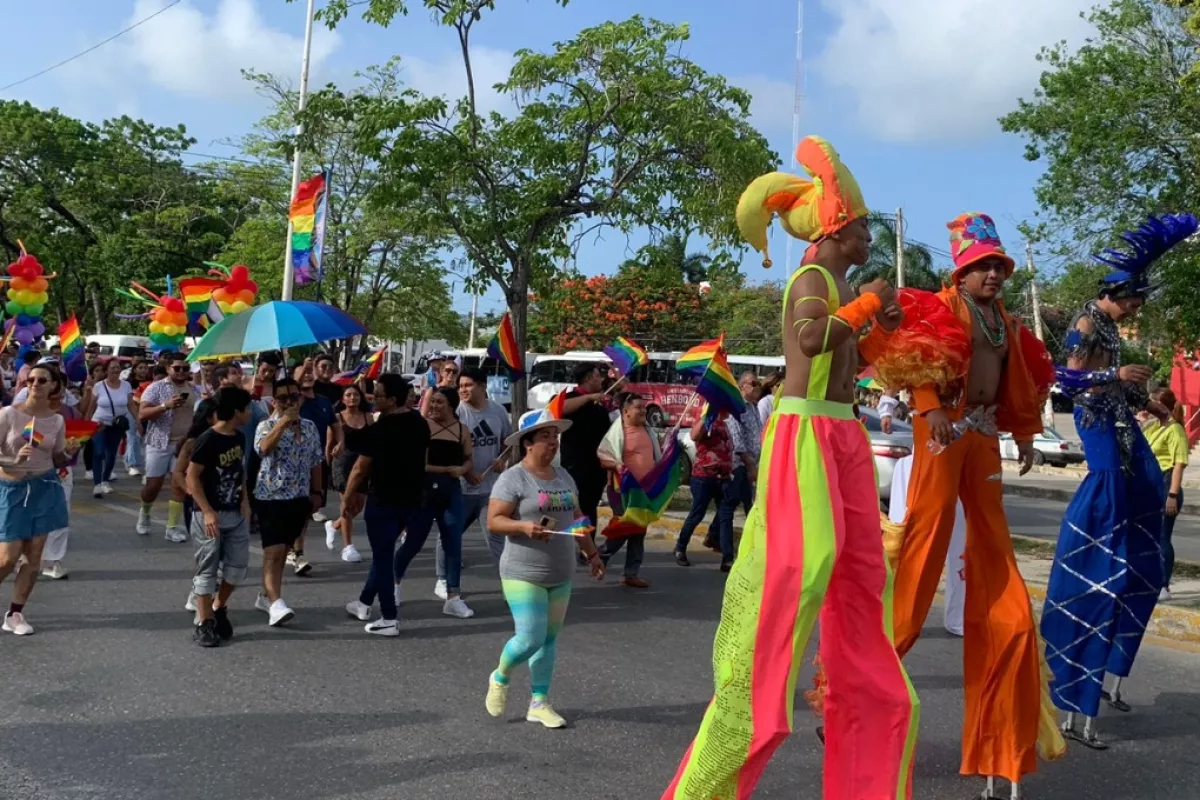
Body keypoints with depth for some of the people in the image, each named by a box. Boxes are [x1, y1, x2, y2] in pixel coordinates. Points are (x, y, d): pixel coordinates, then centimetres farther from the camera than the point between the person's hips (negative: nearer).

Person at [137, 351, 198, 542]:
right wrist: (165, 405, -24)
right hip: (160, 443, -3)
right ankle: (144, 513, 32)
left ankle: (173, 527, 4)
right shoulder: (156, 387, -4)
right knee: (154, 484, 2)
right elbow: (142, 414, -12)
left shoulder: (194, 391, 9)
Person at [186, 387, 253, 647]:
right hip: (210, 515, -7)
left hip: (236, 514, 7)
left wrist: (244, 499, 5)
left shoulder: (239, 438, 6)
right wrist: (207, 512, -20)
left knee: (238, 565, 8)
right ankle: (204, 624, 10)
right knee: (207, 569, 1)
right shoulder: (208, 440, -17)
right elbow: (192, 477, -15)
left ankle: (219, 609, 28)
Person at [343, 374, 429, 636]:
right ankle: (364, 603, 35)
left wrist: (349, 497, 0)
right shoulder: (420, 424, 4)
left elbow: (360, 468, -13)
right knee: (384, 552, 21)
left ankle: (389, 620, 3)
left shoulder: (382, 428, -17)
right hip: (411, 500, 7)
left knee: (383, 557, 1)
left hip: (383, 501, -7)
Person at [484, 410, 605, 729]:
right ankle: (500, 678, 21)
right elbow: (493, 521, -14)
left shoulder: (563, 476, 11)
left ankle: (539, 703, 23)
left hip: (561, 575, 7)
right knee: (530, 639, -10)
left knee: (549, 639, 11)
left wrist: (591, 553, 18)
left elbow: (576, 518, 19)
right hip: (523, 575, -7)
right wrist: (525, 526, -30)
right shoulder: (514, 478, -11)